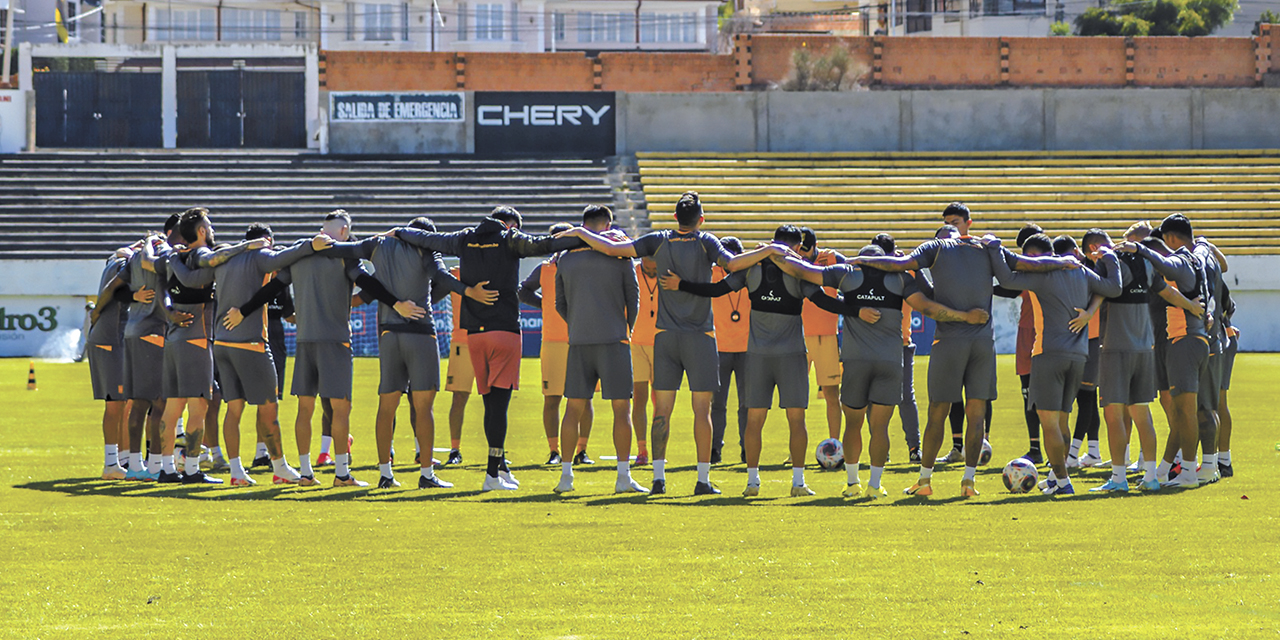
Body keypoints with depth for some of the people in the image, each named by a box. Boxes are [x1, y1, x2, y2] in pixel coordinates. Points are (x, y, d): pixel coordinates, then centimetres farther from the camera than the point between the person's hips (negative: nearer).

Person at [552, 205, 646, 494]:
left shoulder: (566, 258, 8)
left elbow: (560, 304, 14)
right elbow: (633, 297, 5)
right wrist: (628, 329, 21)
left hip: (578, 341, 3)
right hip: (614, 339, -3)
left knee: (574, 408, 8)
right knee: (621, 408, 0)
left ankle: (566, 475, 7)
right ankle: (623, 476, -5)